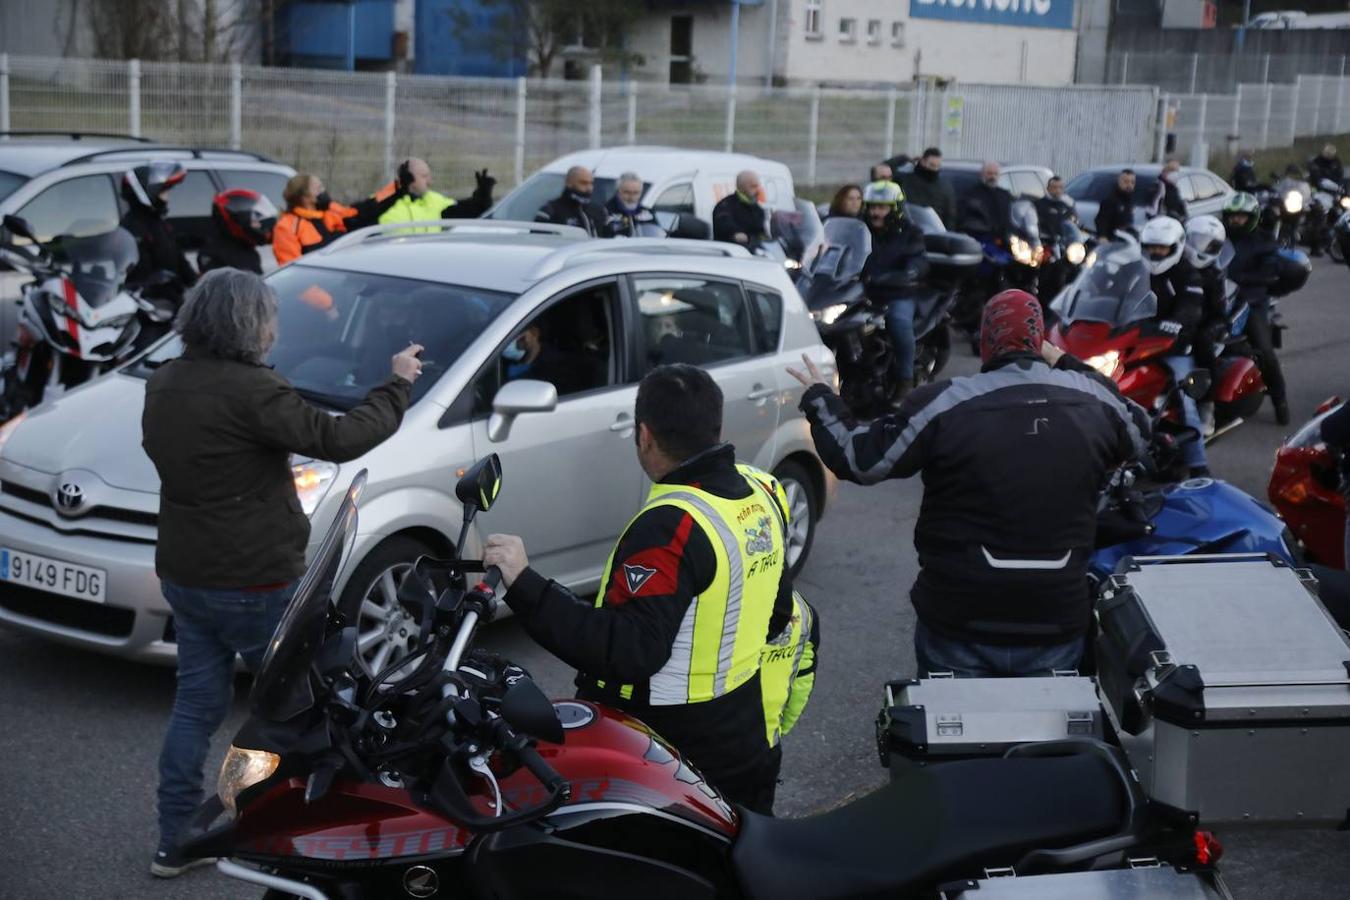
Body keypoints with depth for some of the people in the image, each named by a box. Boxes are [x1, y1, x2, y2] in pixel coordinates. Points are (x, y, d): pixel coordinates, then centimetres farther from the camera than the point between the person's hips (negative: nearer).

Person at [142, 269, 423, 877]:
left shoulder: (164, 383, 5)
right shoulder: (248, 390, -22)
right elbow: (338, 439, -23)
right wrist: (397, 386, -10)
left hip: (183, 577, 8)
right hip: (253, 585, -8)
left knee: (197, 704, 15)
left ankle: (176, 843, 19)